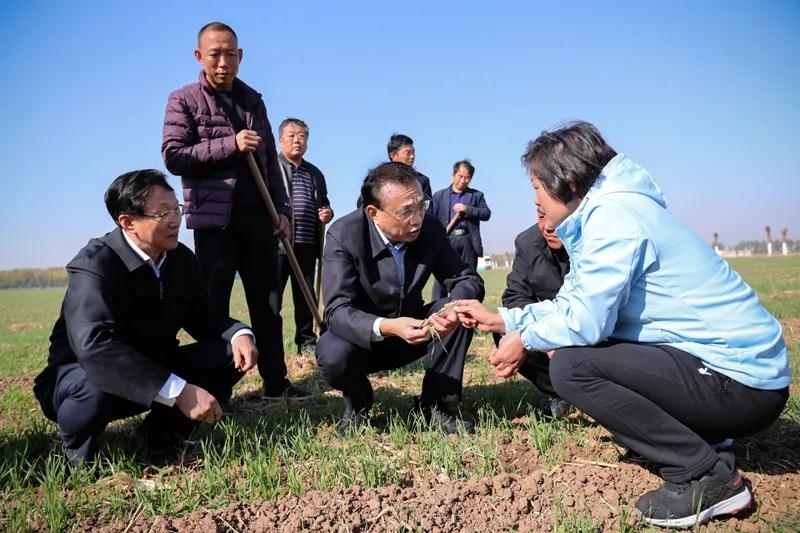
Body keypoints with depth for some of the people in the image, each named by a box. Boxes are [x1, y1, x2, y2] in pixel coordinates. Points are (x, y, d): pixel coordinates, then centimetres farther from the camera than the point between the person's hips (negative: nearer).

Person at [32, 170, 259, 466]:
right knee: (99, 384, -40)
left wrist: (238, 333, -21)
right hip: (84, 374, -5)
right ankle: (79, 450, -4)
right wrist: (179, 391, -48)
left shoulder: (181, 258, -6)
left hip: (153, 370, 6)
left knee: (233, 352, -11)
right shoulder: (93, 265, -26)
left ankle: (164, 431, 5)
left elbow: (201, 318, 4)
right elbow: (94, 345, -41)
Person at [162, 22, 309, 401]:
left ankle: (275, 381, 16)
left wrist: (282, 209, 7)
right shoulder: (183, 100, 2)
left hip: (258, 215, 5)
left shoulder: (253, 101, 15)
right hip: (214, 217, -4)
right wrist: (230, 144, -15)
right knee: (213, 305, 1)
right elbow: (173, 156, -9)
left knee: (267, 301, 7)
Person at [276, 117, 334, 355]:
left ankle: (307, 341, 20)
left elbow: (323, 203, 28)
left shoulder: (315, 173, 21)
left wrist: (328, 213, 6)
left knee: (306, 295, 11)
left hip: (306, 244, 5)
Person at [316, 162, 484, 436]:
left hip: (411, 331, 3)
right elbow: (338, 310, -29)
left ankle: (438, 404, -6)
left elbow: (469, 280, -9)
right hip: (362, 338, -3)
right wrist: (385, 327, -49)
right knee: (333, 355, -34)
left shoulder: (431, 228, -14)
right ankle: (358, 404, 3)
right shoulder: (343, 235, -23)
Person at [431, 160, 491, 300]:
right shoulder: (439, 195, 13)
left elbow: (486, 213, 4)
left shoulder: (476, 195, 16)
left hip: (468, 241, 1)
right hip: (446, 240, -1)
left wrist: (467, 209, -10)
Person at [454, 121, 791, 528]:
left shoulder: (612, 215, -18)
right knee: (583, 349, 16)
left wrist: (525, 340, -6)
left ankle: (706, 476, -8)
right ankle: (699, 437, 13)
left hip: (743, 384, -10)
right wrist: (501, 320, 17)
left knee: (571, 365, -21)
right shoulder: (600, 213, 12)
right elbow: (571, 304, 16)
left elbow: (586, 321, -24)